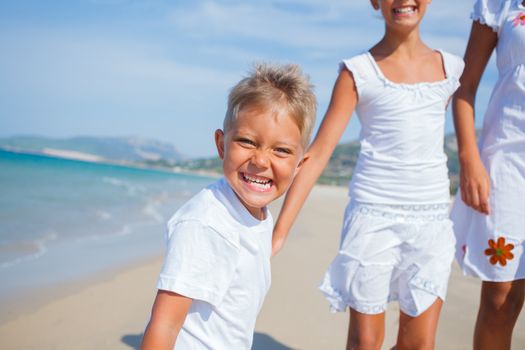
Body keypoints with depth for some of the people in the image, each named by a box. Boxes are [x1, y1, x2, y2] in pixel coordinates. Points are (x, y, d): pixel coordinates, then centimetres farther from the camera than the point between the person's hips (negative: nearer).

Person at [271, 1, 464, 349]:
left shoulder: (450, 68, 6)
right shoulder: (358, 71, -4)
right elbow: (318, 153, -8)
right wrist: (279, 231, -13)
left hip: (432, 220, 3)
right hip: (372, 216, -3)